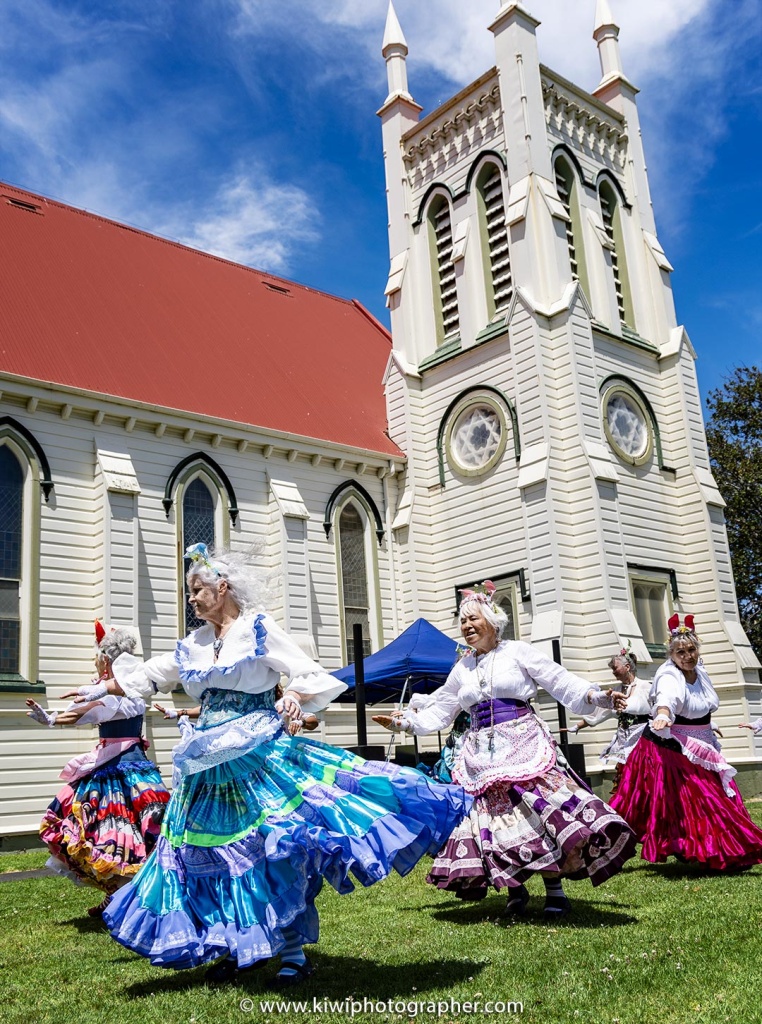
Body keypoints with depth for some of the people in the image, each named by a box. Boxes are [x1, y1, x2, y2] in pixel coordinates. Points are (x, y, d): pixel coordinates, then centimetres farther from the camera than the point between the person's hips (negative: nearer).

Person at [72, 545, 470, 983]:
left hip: (260, 756, -6)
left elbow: (313, 675, -8)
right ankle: (241, 947, 25)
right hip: (212, 764, 6)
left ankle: (294, 952, 3)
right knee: (223, 853, 9)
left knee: (278, 846, -8)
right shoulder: (193, 645, 12)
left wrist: (295, 695, -28)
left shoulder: (258, 629, -5)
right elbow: (147, 677, 24)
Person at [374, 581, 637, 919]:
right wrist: (403, 723, 13)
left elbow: (562, 683, -1)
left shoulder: (518, 652, 2)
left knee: (543, 808, -13)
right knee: (495, 817, 1)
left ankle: (555, 890, -4)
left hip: (524, 744, -4)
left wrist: (597, 696, -14)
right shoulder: (462, 669, 15)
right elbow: (438, 712, 21)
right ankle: (515, 889, 15)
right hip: (482, 753, 4)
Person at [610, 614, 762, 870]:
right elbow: (666, 698, -48)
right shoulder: (670, 677, -23)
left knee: (714, 799, 14)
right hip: (670, 750, -8)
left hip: (700, 749, 8)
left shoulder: (699, 671, 3)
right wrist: (662, 717, -68)